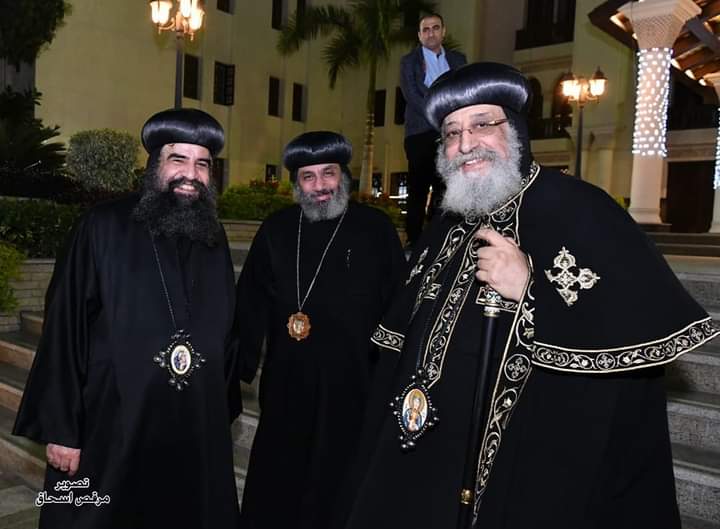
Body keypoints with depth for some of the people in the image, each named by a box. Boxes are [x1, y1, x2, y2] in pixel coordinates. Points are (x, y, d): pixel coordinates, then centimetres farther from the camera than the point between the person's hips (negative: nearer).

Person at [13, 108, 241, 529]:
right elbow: (64, 332, -7)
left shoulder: (214, 240, 5)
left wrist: (224, 412, 12)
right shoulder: (104, 228, -7)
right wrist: (60, 428, -7)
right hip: (111, 430, -3)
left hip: (197, 432, 4)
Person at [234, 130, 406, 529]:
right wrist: (243, 365, 4)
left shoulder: (376, 229, -4)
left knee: (337, 479, 13)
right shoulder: (275, 231, 4)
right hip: (286, 382, 3)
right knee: (276, 479, 15)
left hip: (352, 383, -2)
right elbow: (250, 304, 7)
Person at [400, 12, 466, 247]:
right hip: (421, 132, -2)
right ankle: (414, 240, 0)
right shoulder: (409, 61, 9)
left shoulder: (457, 59, 17)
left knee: (445, 188, -1)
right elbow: (411, 95, -4)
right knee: (418, 189, -3)